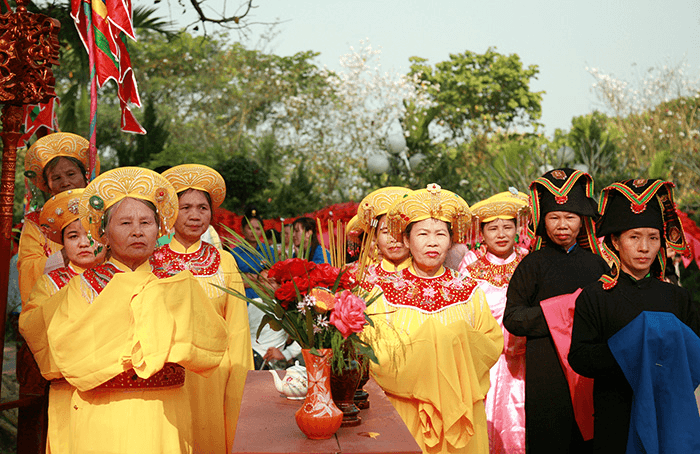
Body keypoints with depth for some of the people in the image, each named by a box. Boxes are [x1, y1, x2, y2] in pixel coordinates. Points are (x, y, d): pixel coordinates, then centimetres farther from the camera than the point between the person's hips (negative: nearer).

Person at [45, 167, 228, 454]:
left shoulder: (174, 287, 5)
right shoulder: (85, 285, 0)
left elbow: (215, 343, -6)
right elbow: (66, 349, -15)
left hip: (166, 417, 2)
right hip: (103, 416, -2)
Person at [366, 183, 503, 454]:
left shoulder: (469, 293, 4)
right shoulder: (385, 294, -3)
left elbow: (494, 344, 2)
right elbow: (372, 353, -8)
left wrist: (460, 342, -14)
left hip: (461, 410, 2)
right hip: (406, 413, -2)